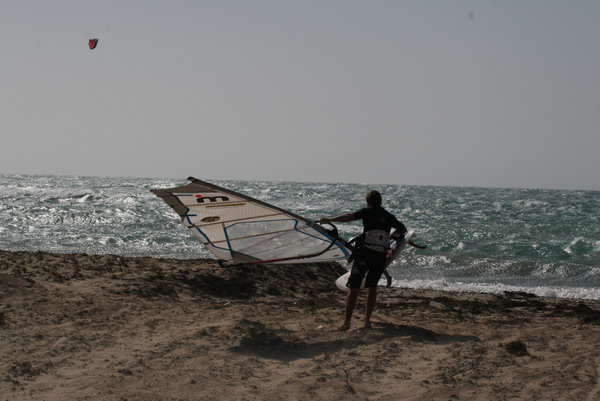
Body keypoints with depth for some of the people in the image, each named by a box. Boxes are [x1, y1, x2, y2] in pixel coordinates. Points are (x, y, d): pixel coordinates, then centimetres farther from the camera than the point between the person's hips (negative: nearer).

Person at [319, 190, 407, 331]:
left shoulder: (367, 212, 1)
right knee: (372, 287, 20)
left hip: (364, 254, -4)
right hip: (381, 256, 4)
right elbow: (403, 229, 28)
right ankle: (367, 320, 19)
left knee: (353, 287, -4)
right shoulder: (389, 216, 13)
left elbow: (349, 217, -13)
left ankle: (346, 322, -11)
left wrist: (329, 220, -9)